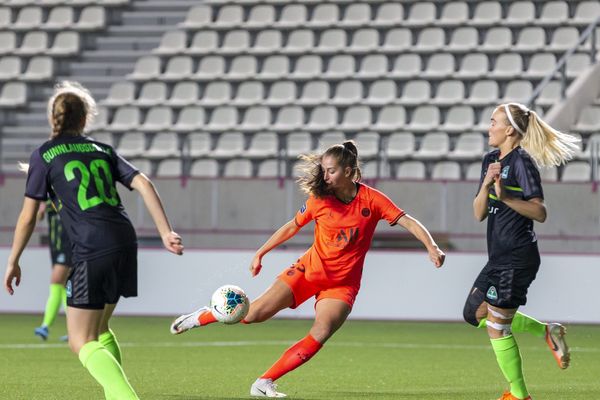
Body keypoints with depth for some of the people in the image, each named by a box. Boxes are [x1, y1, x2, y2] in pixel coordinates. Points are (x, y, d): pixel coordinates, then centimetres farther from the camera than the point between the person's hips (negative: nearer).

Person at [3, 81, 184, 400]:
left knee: (82, 343, -2)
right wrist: (165, 231, 3)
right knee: (98, 330, 24)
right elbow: (143, 184, 7)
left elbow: (28, 216, 6)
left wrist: (13, 262, 15)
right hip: (125, 244, 6)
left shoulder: (44, 155, 6)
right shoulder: (103, 150, 19)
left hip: (92, 251, -6)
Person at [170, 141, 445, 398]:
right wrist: (260, 254, 9)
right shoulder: (320, 199, -6)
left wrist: (431, 246, -28)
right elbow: (292, 227, 7)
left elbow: (407, 221, -14)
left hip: (342, 284, -1)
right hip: (310, 270, 1)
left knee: (320, 335, -24)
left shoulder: (371, 199, -11)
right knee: (254, 314, -7)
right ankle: (202, 317, 19)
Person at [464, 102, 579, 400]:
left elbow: (540, 212, -19)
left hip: (517, 259, -10)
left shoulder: (521, 162, -14)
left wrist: (506, 197, -31)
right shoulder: (491, 160, 12)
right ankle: (547, 332, 19)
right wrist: (486, 183, -9)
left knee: (497, 326, -4)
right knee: (475, 313, 16)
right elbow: (479, 214, 8)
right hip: (500, 256, 10)